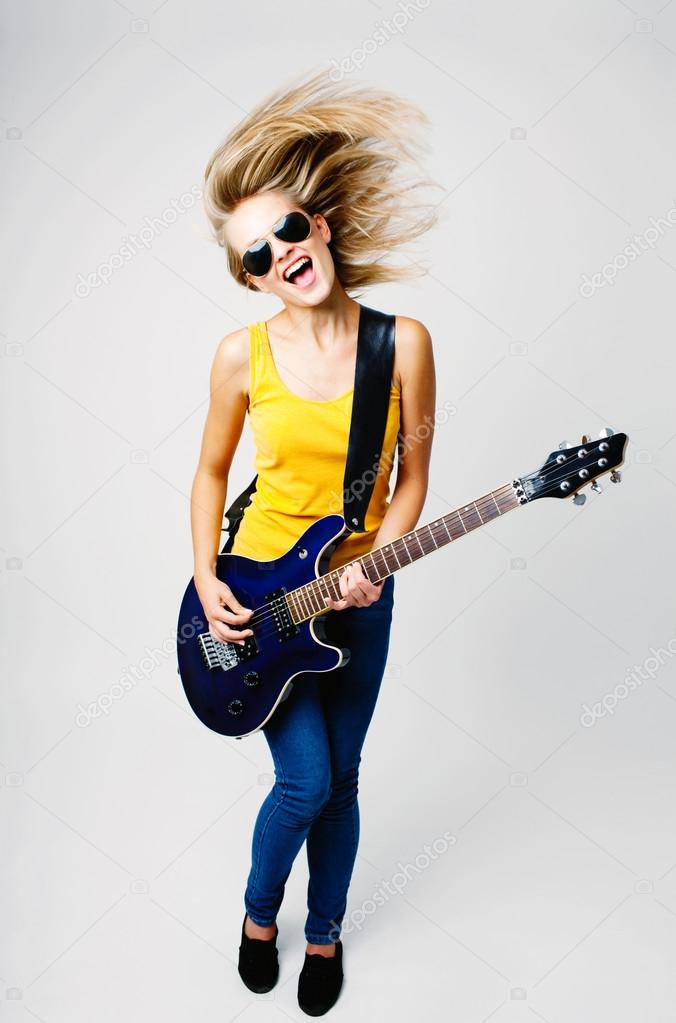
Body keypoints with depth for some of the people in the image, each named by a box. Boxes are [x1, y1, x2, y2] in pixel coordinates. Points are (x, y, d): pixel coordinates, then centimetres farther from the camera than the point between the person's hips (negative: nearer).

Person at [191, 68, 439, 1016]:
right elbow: (211, 474, 2)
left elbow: (413, 474, -3)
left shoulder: (402, 342, -10)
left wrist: (373, 562, -16)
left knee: (340, 778, 15)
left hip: (357, 590, 1)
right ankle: (259, 914, 35)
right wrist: (207, 583, -6)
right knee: (305, 783, 1)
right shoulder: (243, 355, -11)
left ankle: (325, 932, 42)